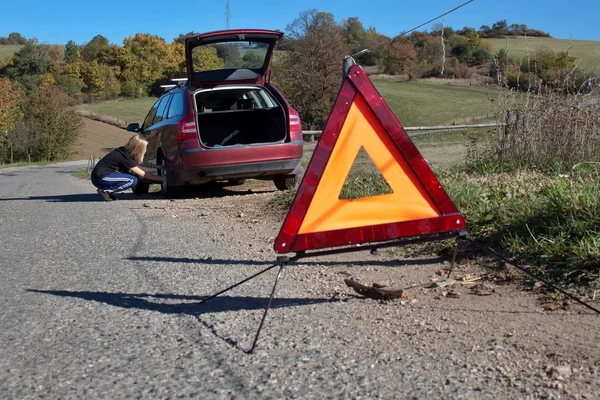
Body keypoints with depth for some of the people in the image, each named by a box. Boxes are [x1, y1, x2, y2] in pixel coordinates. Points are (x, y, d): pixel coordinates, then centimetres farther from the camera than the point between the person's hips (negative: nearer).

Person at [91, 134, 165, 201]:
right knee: (132, 180, -18)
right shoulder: (125, 156, -20)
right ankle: (104, 191, -10)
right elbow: (143, 174, -15)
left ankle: (108, 191, 3)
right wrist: (162, 178, -12)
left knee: (133, 174, 4)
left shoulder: (124, 150, 3)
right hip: (100, 178, -9)